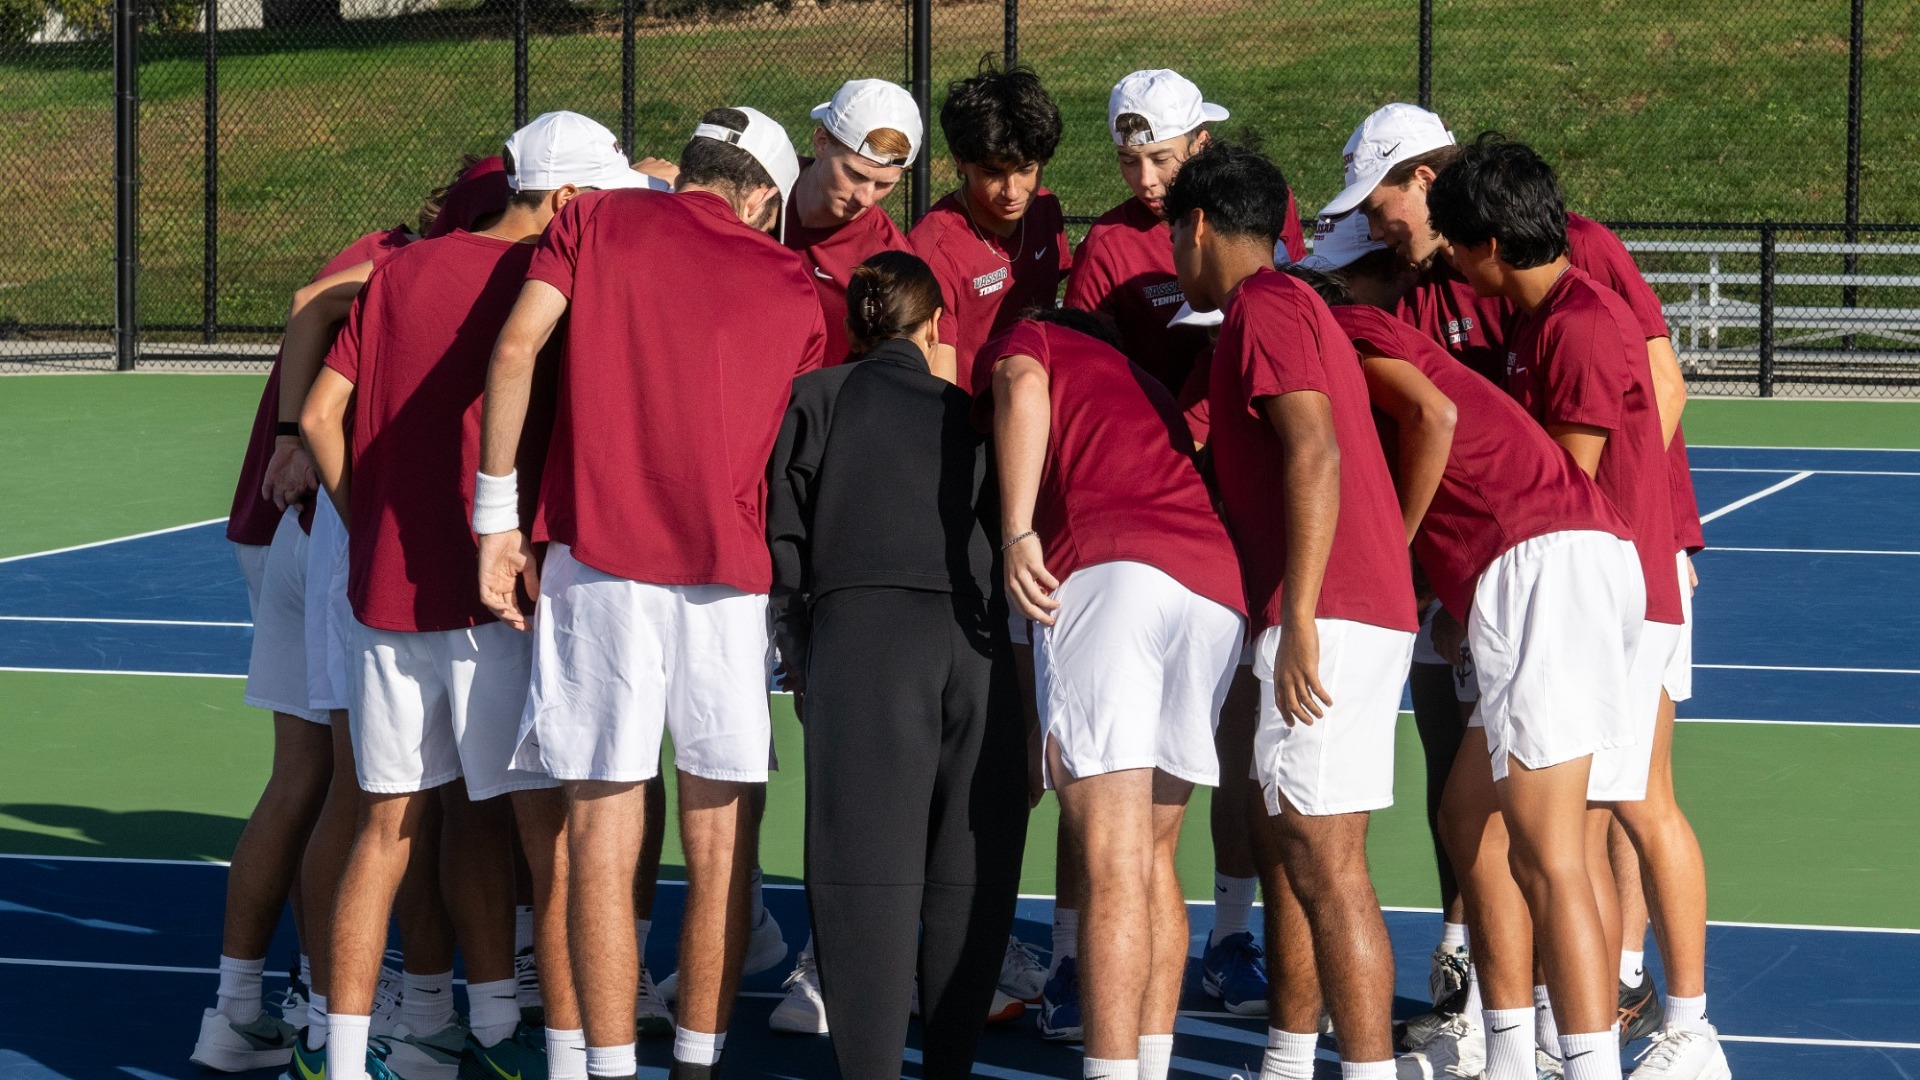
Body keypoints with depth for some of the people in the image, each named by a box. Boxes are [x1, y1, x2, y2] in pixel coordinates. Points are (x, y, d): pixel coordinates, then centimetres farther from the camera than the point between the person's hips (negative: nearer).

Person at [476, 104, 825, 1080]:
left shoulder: (594, 219, 12)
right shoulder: (792, 285, 16)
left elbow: (515, 348, -2)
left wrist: (497, 513, 1)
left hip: (596, 554, -1)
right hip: (730, 564, 1)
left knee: (602, 835, 0)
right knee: (719, 839, 9)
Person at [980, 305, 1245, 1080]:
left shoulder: (1031, 341, 21)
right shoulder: (1148, 386, 38)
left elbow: (1022, 387, -2)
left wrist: (1018, 535, -10)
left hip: (1109, 563, -6)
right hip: (1218, 585, 6)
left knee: (1110, 869, -12)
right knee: (1151, 860, 15)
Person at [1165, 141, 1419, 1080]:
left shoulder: (1263, 307, -8)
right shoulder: (1286, 307, 23)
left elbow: (1316, 454, -20)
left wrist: (1299, 618, -23)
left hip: (1329, 619, -11)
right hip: (1365, 608, 11)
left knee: (1325, 864, -11)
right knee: (1282, 848, 17)